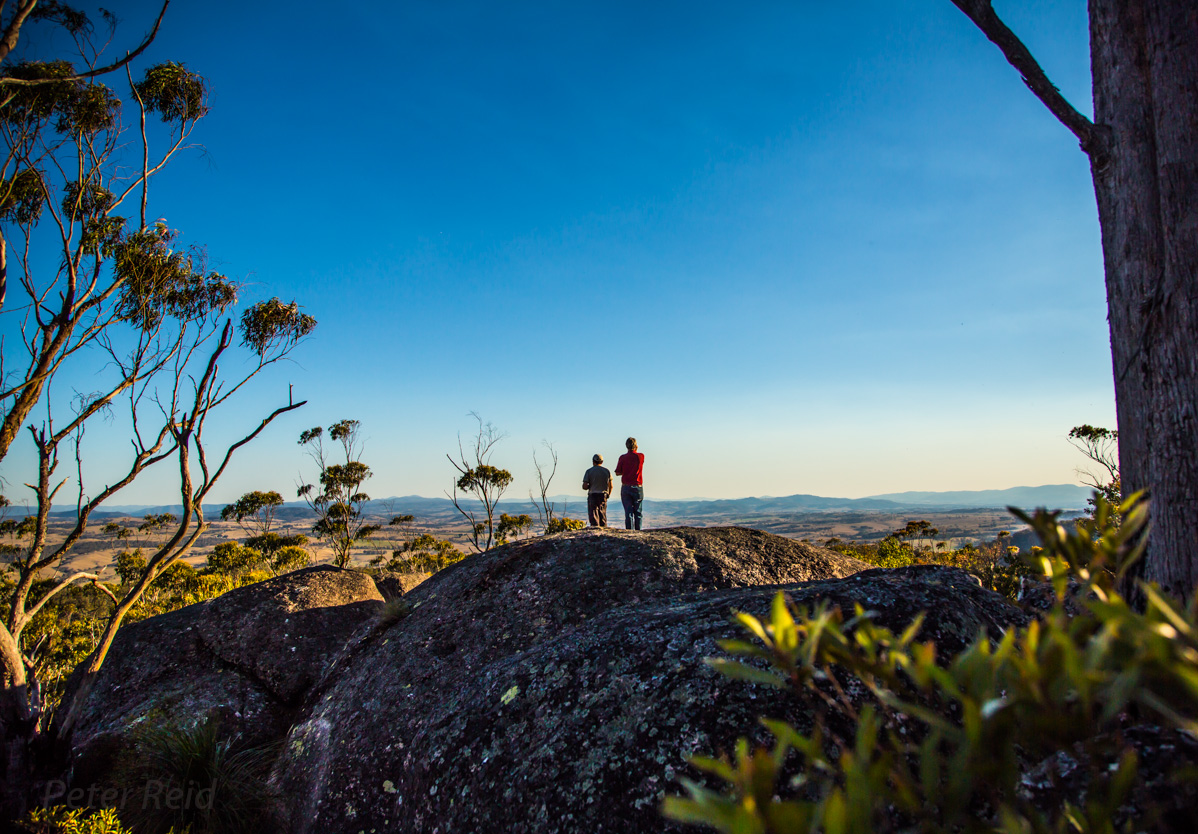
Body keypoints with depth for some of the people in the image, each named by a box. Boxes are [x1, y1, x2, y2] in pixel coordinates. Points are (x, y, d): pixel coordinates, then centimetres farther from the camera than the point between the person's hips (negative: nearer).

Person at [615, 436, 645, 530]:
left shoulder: (623, 458, -4)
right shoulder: (641, 456, -2)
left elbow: (618, 473, -2)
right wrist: (635, 451, 18)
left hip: (626, 487, 0)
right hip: (638, 487, 0)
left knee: (628, 511, 0)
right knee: (637, 511, 9)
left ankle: (629, 531, -6)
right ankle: (637, 532, 7)